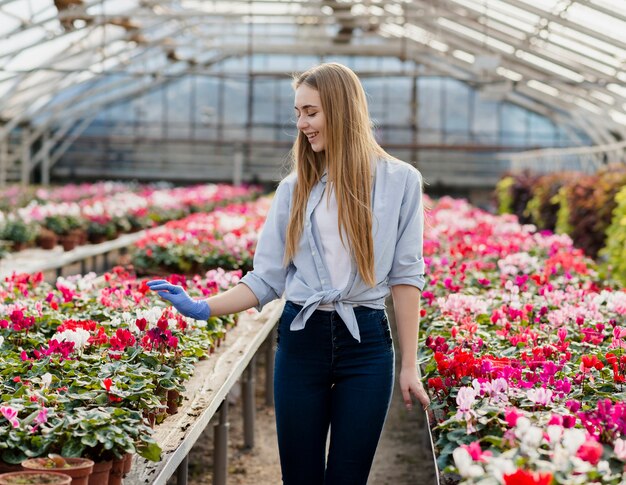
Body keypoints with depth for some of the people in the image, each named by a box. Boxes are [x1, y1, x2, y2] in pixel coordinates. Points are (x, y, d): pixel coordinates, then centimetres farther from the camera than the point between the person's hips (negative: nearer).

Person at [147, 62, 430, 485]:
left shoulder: (398, 181, 0)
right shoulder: (295, 188, 6)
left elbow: (405, 275, -1)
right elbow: (268, 278, 5)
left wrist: (409, 365, -3)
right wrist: (203, 308, -7)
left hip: (366, 342, -2)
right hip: (302, 340, 2)